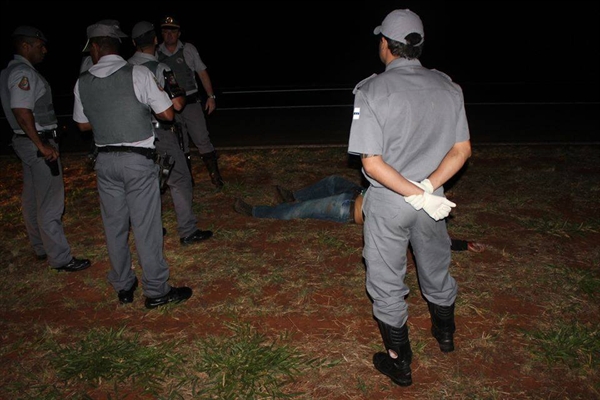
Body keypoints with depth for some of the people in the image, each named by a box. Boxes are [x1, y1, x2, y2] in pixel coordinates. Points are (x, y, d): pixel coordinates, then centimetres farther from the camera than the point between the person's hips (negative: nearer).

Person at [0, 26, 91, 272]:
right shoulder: (23, 72, -17)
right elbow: (22, 111, -26)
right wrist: (42, 145, -23)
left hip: (27, 141, 11)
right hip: (38, 143, -11)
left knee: (32, 200, 17)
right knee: (51, 204, -6)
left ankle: (41, 248, 30)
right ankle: (60, 258, 0)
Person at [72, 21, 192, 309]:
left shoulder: (82, 83, 3)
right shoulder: (138, 74, -9)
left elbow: (83, 124, 15)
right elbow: (168, 114, -6)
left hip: (105, 160, 4)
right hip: (138, 159, -4)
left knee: (114, 225, 13)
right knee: (145, 226, 2)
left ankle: (123, 287, 26)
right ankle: (156, 291, 11)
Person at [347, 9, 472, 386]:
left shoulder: (372, 91, -18)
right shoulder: (448, 86, -2)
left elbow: (372, 163, -23)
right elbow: (462, 150, -2)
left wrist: (417, 196, -18)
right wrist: (427, 188, -11)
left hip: (387, 203, -4)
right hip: (431, 201, 5)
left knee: (387, 284, 12)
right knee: (436, 270, 26)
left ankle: (400, 363, 28)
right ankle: (445, 334, 50)